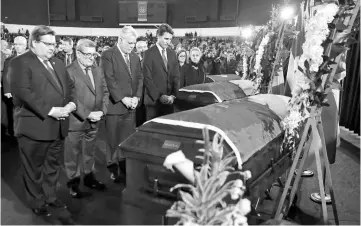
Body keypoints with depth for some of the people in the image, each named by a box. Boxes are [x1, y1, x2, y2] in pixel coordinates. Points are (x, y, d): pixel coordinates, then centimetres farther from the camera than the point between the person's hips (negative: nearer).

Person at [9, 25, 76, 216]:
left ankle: (50, 196, 38)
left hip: (57, 125, 7)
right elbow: (24, 92, -21)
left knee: (53, 165, 20)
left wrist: (71, 103, -6)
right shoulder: (20, 63, -10)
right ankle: (37, 203, 28)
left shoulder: (57, 63, 15)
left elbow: (69, 86, 15)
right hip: (34, 126, -7)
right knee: (34, 168, 10)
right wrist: (50, 110, -24)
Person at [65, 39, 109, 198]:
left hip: (94, 121, 7)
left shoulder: (98, 71, 11)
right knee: (73, 155, 7)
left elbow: (105, 92, 13)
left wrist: (102, 111, -2)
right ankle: (73, 183, 22)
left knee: (89, 152, 20)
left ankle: (89, 178, 36)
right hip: (75, 122, -6)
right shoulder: (69, 72, -13)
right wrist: (88, 114, -19)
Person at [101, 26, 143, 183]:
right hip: (115, 104, -5)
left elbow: (139, 78, 12)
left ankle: (125, 168, 19)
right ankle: (113, 169, 18)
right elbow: (109, 80, -14)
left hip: (131, 106, 5)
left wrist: (136, 97, -3)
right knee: (113, 140, 5)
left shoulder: (135, 57, 14)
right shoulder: (108, 55, -6)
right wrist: (122, 98, -17)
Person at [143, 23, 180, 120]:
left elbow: (176, 76, 10)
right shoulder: (149, 53, -3)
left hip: (169, 100, 5)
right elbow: (147, 78, -9)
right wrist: (159, 96, -14)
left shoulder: (172, 54, 13)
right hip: (153, 100, -4)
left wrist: (173, 95, -3)